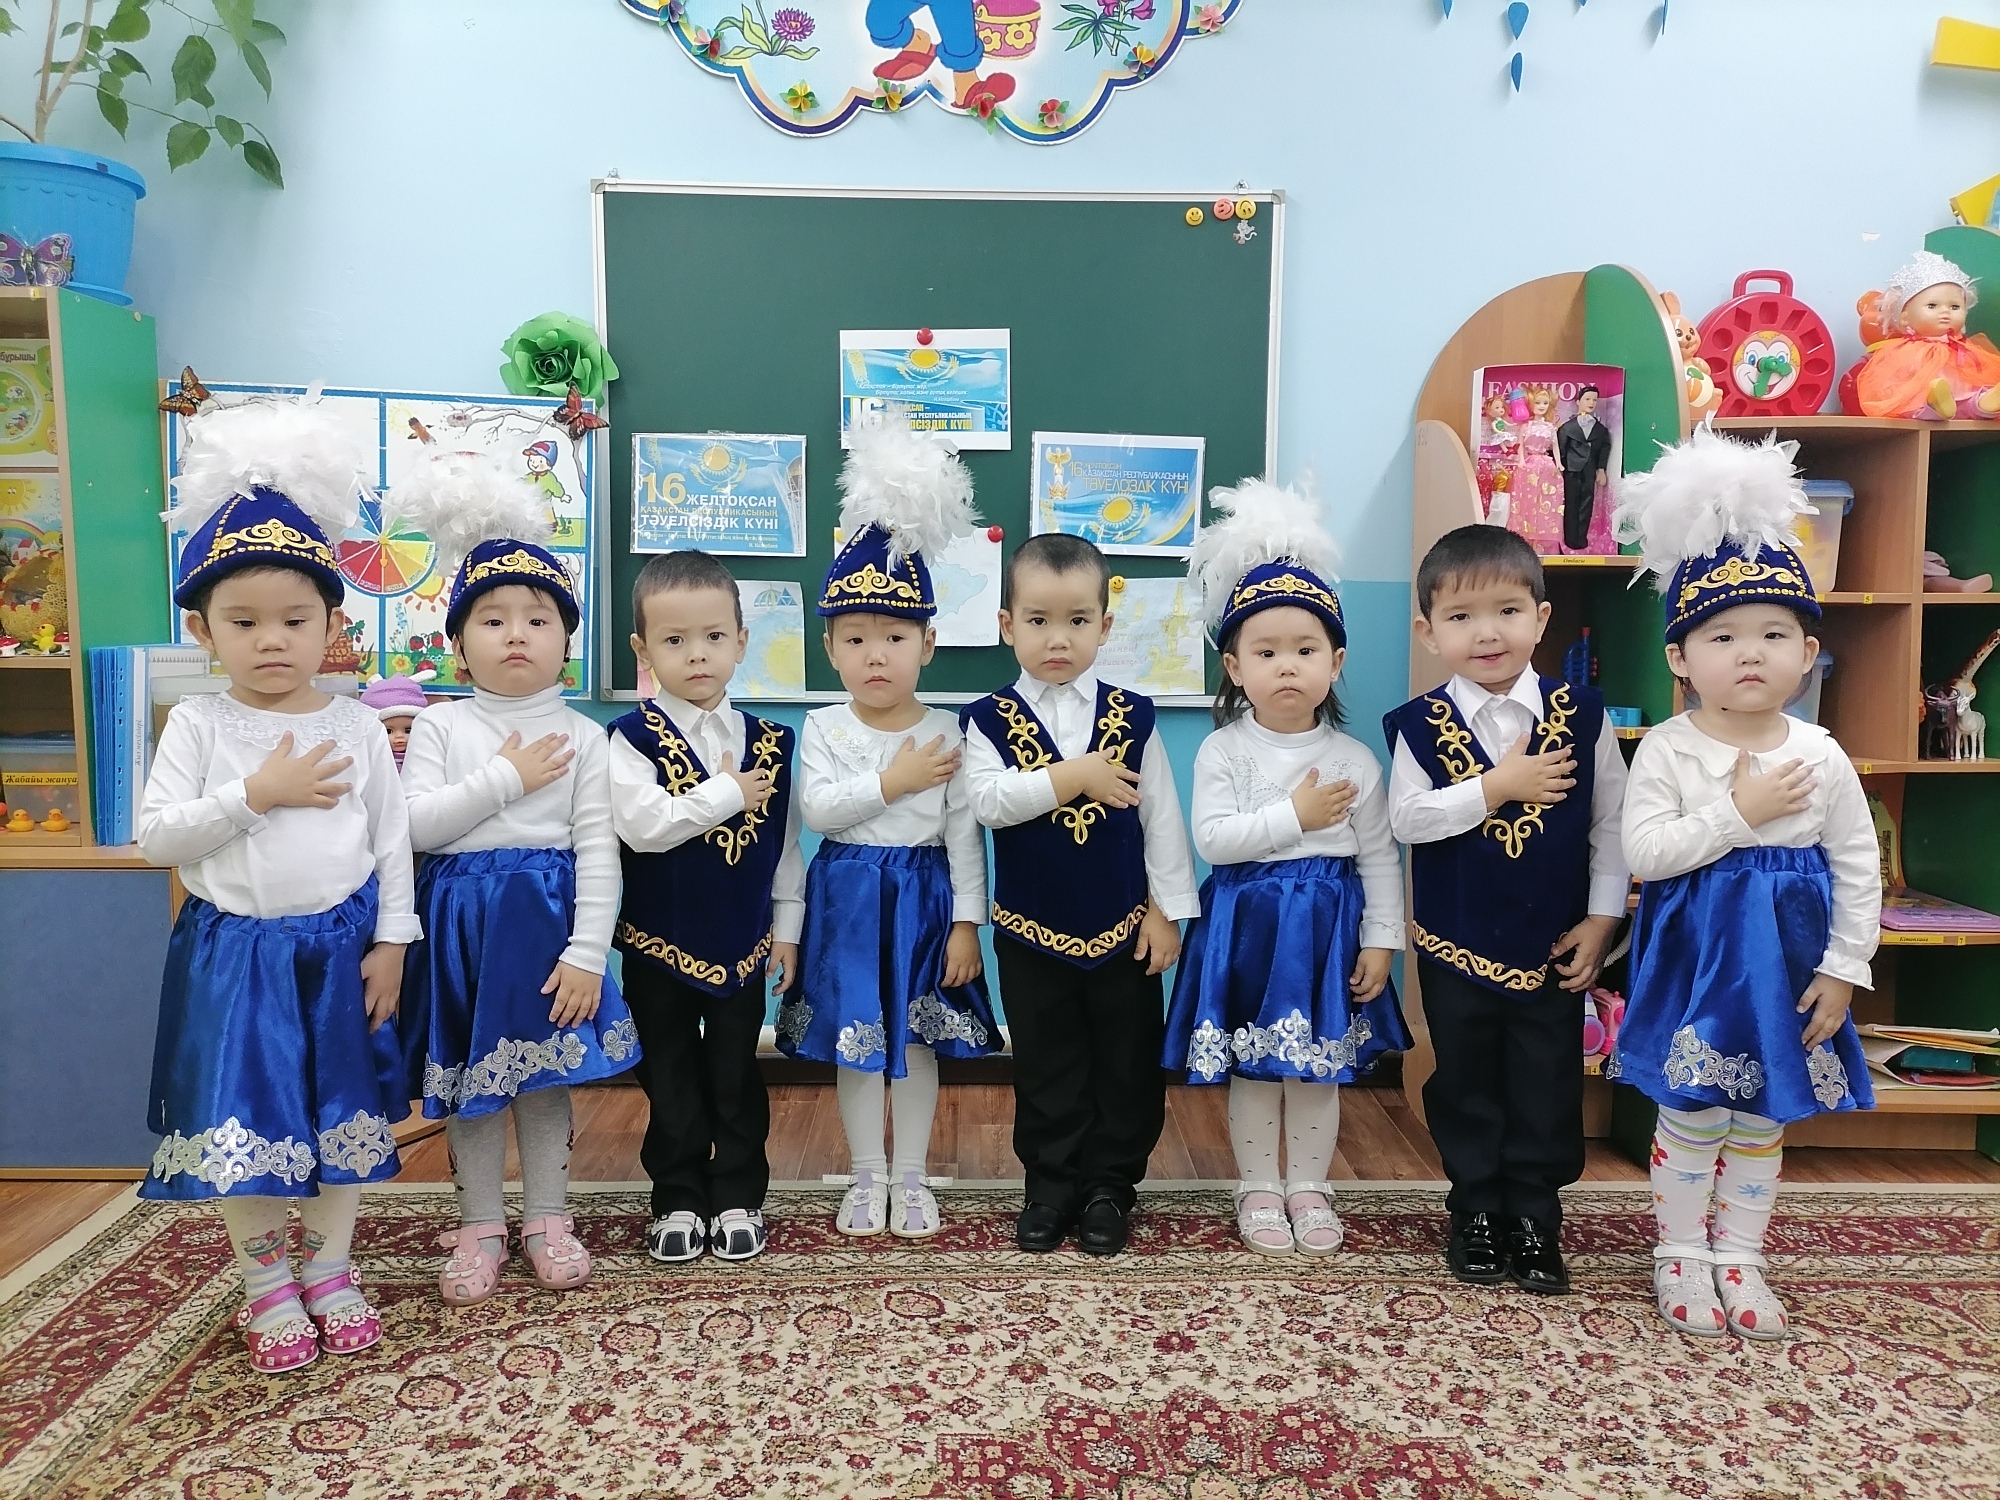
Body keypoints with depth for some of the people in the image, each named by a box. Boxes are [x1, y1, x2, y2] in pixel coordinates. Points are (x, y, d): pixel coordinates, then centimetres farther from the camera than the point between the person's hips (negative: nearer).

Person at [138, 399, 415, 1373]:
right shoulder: (198, 726, -4)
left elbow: (391, 840, 0)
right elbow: (156, 836, -10)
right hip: (235, 950, -1)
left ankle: (330, 1271, 31)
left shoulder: (357, 729, -2)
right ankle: (266, 1283, 27)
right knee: (241, 1120, 6)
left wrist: (391, 939, -3)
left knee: (343, 1113, 12)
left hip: (340, 946, 1)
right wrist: (258, 794, -19)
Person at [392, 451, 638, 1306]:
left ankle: (547, 1218, 26)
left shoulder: (581, 737, -2)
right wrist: (504, 779, -14)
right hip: (460, 917, 1)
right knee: (468, 1078, 11)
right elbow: (414, 825, -11)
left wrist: (588, 952, -12)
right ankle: (479, 1226, 26)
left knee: (543, 1074, 10)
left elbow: (598, 851, -6)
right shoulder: (440, 727, 0)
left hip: (548, 914, -1)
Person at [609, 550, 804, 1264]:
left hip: (743, 940, 2)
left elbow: (786, 841, 6)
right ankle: (678, 1201, 26)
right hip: (660, 940, -2)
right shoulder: (633, 738, -10)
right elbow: (641, 825, -25)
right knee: (671, 1078, 11)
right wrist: (727, 793, -19)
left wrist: (787, 924, 4)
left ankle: (738, 1198, 27)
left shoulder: (768, 741, 1)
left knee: (737, 1076, 12)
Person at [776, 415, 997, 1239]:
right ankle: (867, 1173, 27)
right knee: (855, 1039, 11)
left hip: (923, 893, 0)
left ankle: (912, 1174, 26)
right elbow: (817, 806, -17)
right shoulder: (824, 729, -3)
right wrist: (892, 783, -21)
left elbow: (965, 833, -5)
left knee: (919, 1040, 10)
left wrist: (965, 921, -7)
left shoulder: (946, 733, -5)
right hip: (848, 896, 1)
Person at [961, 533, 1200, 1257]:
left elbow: (1161, 816, 0)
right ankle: (1050, 1186, 27)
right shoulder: (991, 719, -4)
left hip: (1123, 925, 1)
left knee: (1127, 1063, 10)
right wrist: (1069, 776, -27)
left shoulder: (1132, 716, -2)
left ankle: (1109, 1186, 26)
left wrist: (1168, 907, -2)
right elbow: (987, 799, -20)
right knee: (1046, 1067, 12)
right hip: (1032, 927, 0)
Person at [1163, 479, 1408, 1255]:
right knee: (1252, 1066, 10)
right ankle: (1258, 1188, 26)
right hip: (1247, 923, -1)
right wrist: (1295, 816, -19)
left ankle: (1309, 1186, 29)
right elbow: (1212, 839, -18)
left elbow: (1380, 856, 1)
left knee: (1320, 1064, 12)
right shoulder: (1223, 751, -7)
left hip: (1330, 923, 1)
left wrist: (1380, 940, -2)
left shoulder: (1353, 760, -3)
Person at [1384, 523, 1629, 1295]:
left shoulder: (1581, 715, -6)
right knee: (1466, 1085, 14)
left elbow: (1612, 822, -2)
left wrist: (1601, 918, -5)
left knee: (1547, 1088, 10)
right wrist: (1497, 787, -24)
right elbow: (1406, 818, -17)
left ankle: (1535, 1218, 27)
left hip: (1553, 946, 0)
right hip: (1455, 945, 0)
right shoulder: (1421, 724, -8)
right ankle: (1475, 1211, 31)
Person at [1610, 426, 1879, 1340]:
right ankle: (1680, 1253, 24)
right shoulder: (1667, 750, -11)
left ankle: (1738, 1255, 30)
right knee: (1692, 1115, 7)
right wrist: (1736, 813, -23)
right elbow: (1643, 851, -20)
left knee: (1763, 1118, 15)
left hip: (1788, 962, 3)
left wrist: (1843, 970, -3)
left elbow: (1859, 871, 1)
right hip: (1698, 956, -3)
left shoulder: (1822, 759, -4)